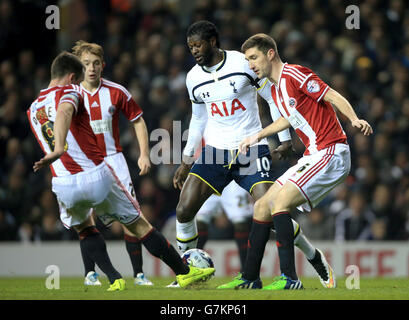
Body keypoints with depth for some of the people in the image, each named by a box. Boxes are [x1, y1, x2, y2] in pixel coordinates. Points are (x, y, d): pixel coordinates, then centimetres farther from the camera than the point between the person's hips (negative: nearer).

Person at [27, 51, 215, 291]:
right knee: (138, 224, 10)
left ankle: (115, 280, 13)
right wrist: (58, 150, -41)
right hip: (97, 176, -4)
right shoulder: (69, 91, -2)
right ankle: (184, 273, 18)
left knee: (83, 229, 30)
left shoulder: (33, 109, 17)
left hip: (63, 185, 4)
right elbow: (63, 113, -26)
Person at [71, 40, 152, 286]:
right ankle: (90, 273, 6)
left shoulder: (116, 92, -4)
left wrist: (144, 154, 0)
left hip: (113, 160, 0)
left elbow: (138, 120, 6)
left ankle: (139, 273, 0)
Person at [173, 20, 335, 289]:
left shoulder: (244, 63, -7)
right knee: (184, 211, -10)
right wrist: (186, 162, 20)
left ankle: (314, 256, 6)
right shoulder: (194, 78, 7)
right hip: (215, 152, 4)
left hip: (252, 150, -4)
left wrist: (286, 140, -4)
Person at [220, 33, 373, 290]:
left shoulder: (293, 74, -12)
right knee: (263, 206, 10)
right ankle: (249, 278, 19)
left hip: (331, 153, -10)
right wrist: (258, 136, 38)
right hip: (314, 156, 10)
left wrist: (355, 120, -33)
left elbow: (334, 97, -18)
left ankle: (289, 278, -23)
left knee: (280, 203, -22)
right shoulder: (276, 89, 15)